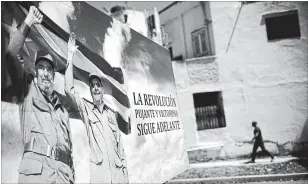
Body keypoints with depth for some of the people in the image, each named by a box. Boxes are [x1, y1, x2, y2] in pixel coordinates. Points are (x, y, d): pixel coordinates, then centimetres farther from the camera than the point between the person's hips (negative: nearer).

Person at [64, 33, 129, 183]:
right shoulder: (85, 108, 4)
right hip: (98, 172, -3)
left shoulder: (111, 113, 14)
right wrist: (70, 56, -13)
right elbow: (69, 90, -12)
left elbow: (119, 142, 14)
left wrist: (124, 171, 8)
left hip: (117, 171, 3)